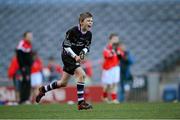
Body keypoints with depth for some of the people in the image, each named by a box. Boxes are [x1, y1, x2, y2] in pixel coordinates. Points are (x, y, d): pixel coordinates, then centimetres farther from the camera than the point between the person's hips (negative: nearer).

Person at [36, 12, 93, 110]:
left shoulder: (89, 34, -1)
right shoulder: (73, 31, -21)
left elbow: (86, 47, 10)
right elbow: (66, 46, -17)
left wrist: (83, 52, -13)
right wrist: (75, 56, -25)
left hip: (75, 57, 8)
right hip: (67, 56, -8)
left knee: (63, 83, 14)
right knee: (81, 75, -23)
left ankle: (43, 89, 37)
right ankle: (81, 103, -20)